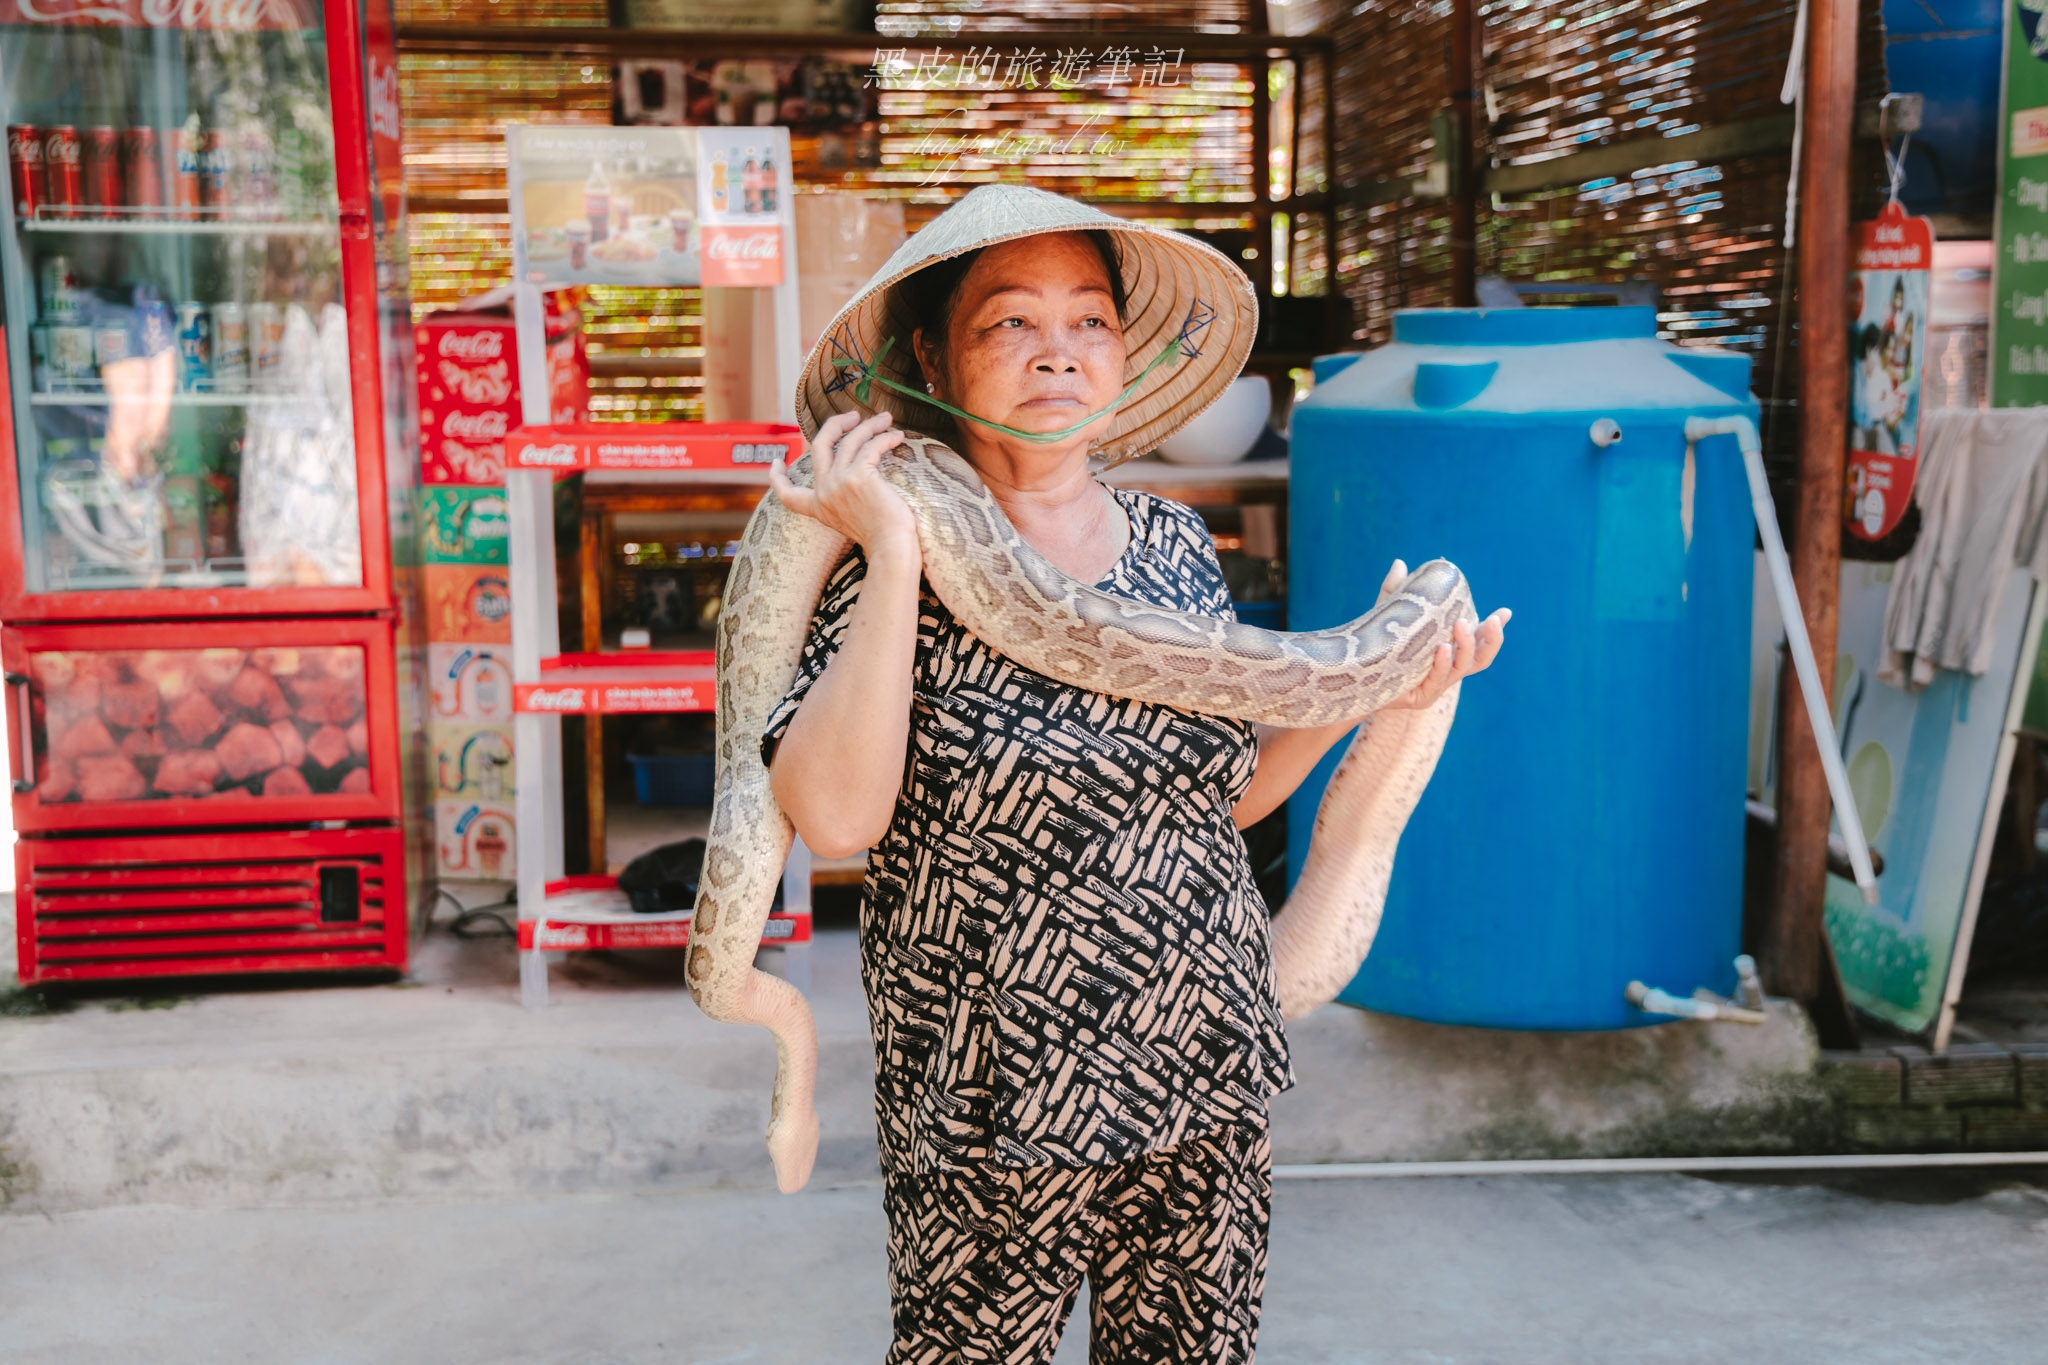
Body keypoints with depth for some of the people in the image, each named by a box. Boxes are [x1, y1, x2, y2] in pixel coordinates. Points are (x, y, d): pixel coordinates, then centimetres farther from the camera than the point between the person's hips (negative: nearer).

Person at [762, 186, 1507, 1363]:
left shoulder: (1177, 548, 3)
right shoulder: (894, 572, -10)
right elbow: (835, 815, -24)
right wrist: (894, 554, -23)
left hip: (1205, 1096, 5)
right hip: (992, 1115, -4)